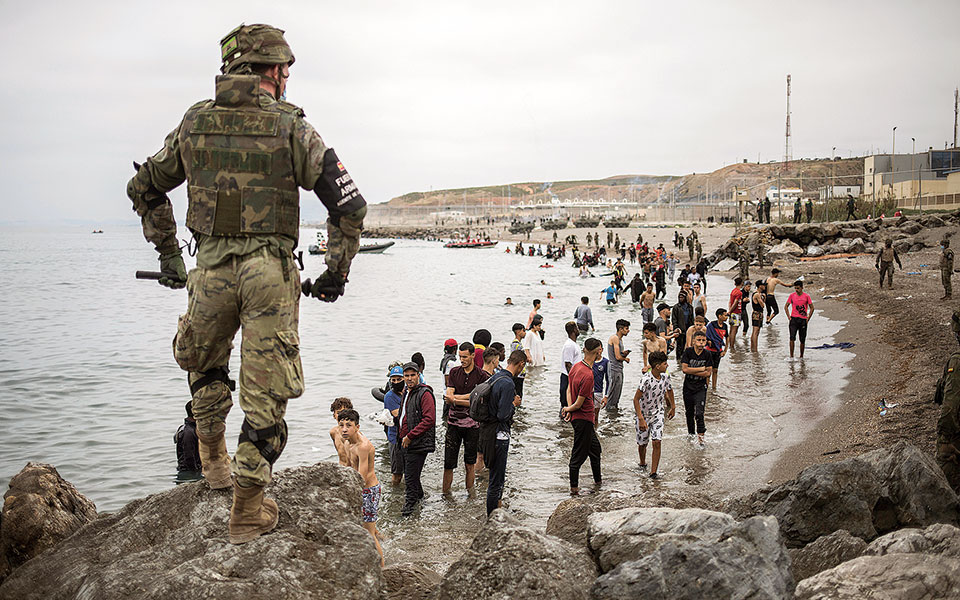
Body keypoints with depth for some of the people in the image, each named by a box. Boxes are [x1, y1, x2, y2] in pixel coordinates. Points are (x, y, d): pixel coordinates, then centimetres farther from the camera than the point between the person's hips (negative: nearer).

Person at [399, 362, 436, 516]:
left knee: (410, 476, -5)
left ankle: (410, 503, 8)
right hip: (406, 442, 9)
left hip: (419, 443, -9)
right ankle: (417, 493, 39)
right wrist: (402, 435, 16)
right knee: (408, 473, 20)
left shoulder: (424, 394, -15)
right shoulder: (406, 392, 14)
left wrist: (410, 436, -20)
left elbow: (429, 420, -22)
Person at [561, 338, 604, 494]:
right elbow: (579, 403, -22)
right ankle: (574, 487, 13)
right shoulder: (588, 375, -27)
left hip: (586, 418, 9)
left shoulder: (576, 366, 2)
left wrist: (569, 409, -3)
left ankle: (598, 480, 38)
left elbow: (569, 390, 8)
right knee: (579, 454, 3)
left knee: (595, 448, 23)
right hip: (583, 419, -9)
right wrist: (569, 409, -2)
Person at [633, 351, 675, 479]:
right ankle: (642, 463, 40)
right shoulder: (646, 379, -25)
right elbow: (636, 399, -23)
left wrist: (673, 407, 26)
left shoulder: (664, 377, -7)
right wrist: (641, 419, -27)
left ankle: (653, 472, -6)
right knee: (642, 443, 11)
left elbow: (669, 390, 16)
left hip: (658, 414, 3)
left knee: (656, 442, -10)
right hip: (643, 414, -3)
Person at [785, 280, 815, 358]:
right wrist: (789, 316, 2)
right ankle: (791, 356, -12)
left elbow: (812, 308, 6)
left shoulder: (806, 296, -1)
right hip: (794, 319, 0)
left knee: (802, 340, 6)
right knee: (792, 338, -13)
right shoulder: (792, 295, 3)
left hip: (803, 320, 0)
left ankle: (801, 356, 21)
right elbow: (786, 306, 12)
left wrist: (808, 318, -1)